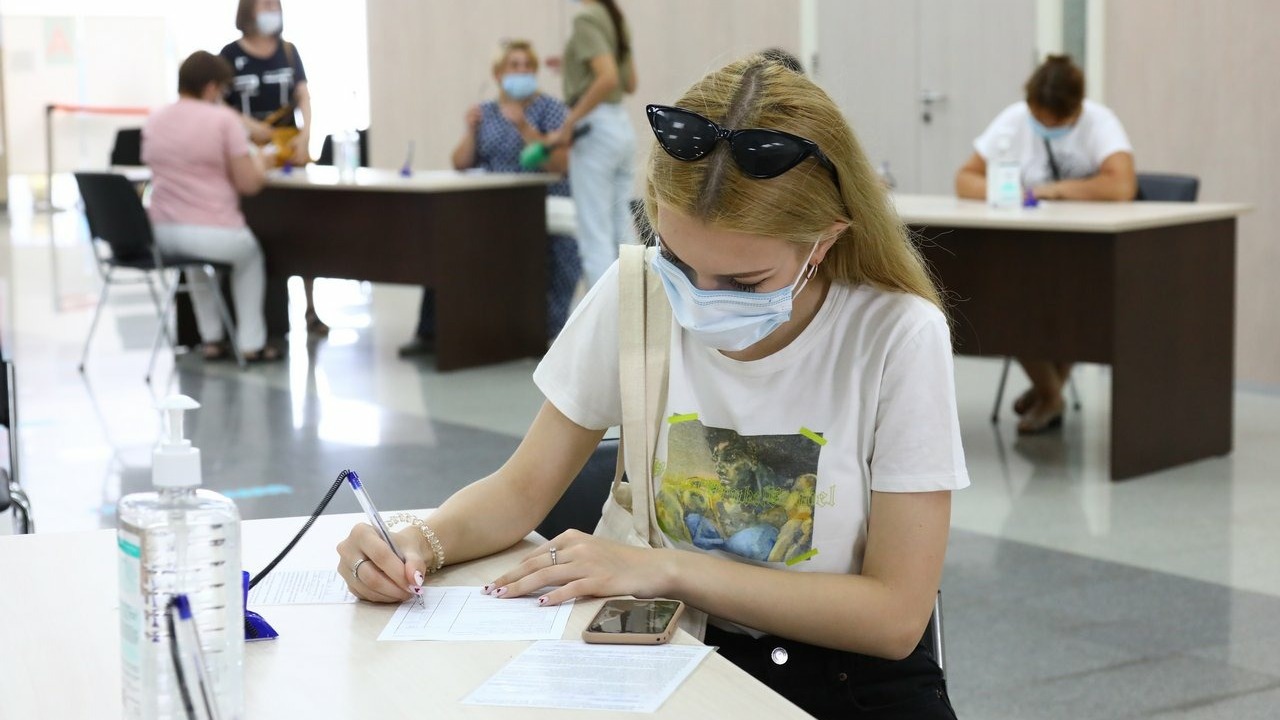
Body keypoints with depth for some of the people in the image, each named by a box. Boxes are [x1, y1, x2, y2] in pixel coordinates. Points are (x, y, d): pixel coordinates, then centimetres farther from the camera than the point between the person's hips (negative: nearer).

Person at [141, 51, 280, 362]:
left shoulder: (154, 121, 8)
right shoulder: (224, 119, -8)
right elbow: (249, 183, -9)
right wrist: (258, 163, 13)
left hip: (161, 234, 5)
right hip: (213, 233, -5)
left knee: (194, 254, 40)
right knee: (249, 254, 30)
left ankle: (211, 339, 37)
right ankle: (251, 343, 27)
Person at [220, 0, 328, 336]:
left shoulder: (288, 51, 7)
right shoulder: (231, 54, -1)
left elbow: (304, 97, 2)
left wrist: (304, 136, -14)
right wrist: (245, 124, -17)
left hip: (288, 149, 2)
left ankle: (311, 310, 6)